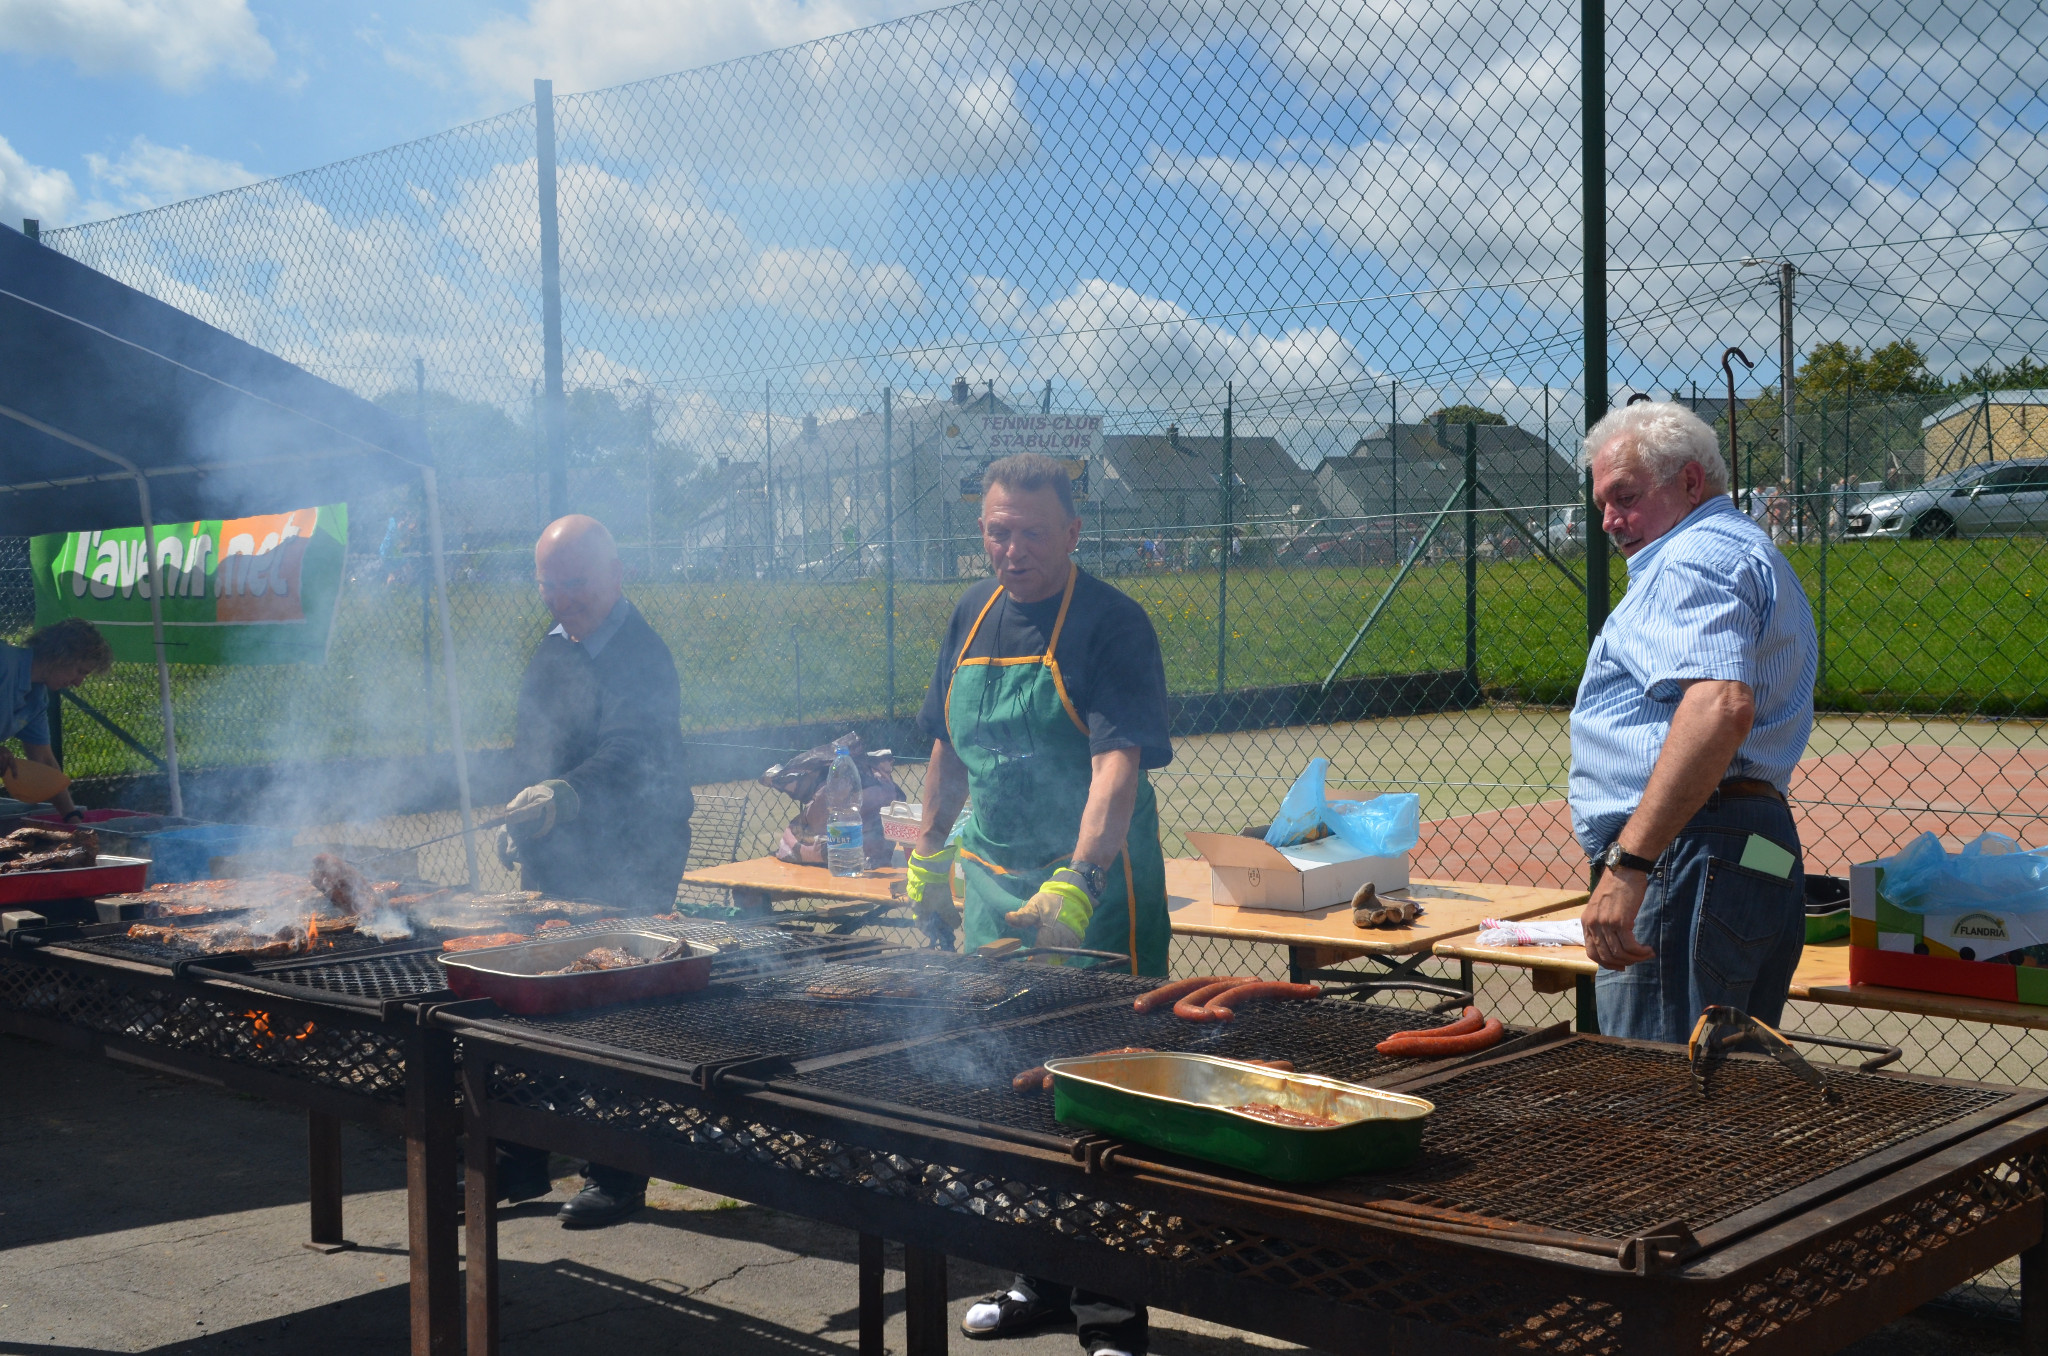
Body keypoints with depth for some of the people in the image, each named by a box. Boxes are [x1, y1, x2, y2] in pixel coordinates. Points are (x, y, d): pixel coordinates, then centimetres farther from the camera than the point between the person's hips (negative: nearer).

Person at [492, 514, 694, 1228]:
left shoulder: (642, 658, -15)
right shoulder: (552, 649, 14)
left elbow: (628, 754, -30)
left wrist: (563, 795, -45)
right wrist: (518, 821, 19)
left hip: (624, 872, -8)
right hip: (553, 862, 9)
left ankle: (619, 1175, 8)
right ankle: (524, 1162, 24)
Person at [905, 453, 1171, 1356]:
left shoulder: (1110, 624, -14)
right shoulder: (975, 616, 8)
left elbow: (1119, 766, -25)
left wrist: (1075, 883, -37)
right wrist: (931, 852, 19)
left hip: (1093, 890, -7)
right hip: (992, 881, 7)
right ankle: (1042, 1278, 28)